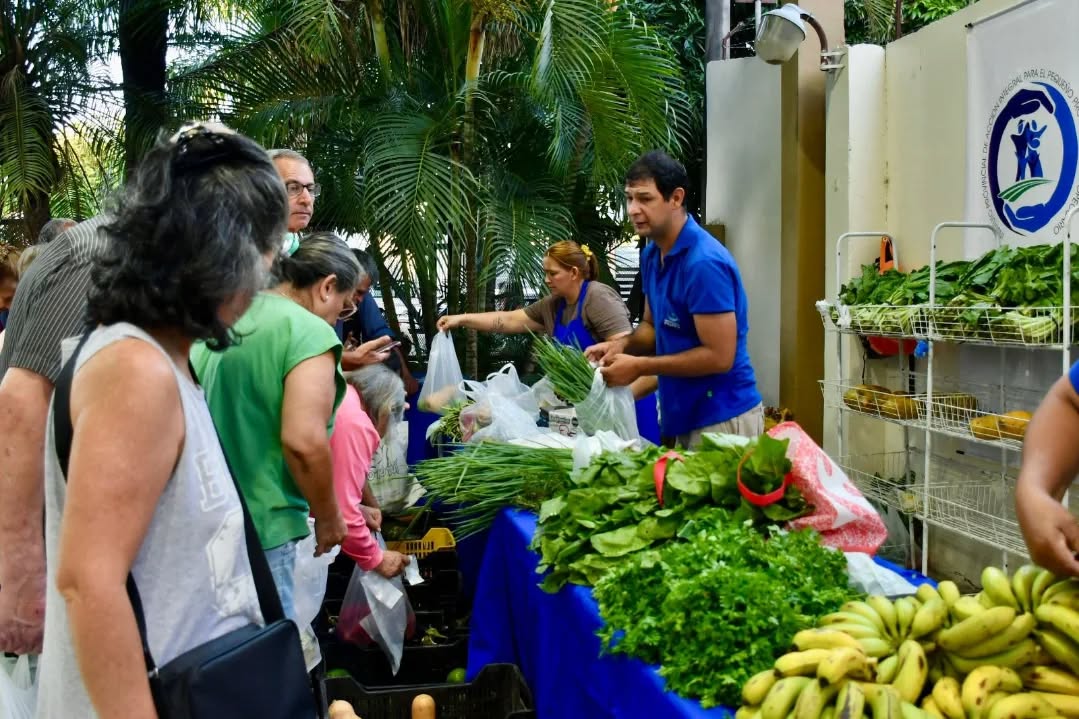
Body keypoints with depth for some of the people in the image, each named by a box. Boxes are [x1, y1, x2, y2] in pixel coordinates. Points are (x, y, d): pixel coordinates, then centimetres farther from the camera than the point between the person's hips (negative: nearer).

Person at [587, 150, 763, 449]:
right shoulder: (652, 255, 5)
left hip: (721, 418, -8)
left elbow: (719, 356, -23)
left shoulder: (705, 262, -22)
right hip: (684, 414, 9)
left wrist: (640, 366, -20)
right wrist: (623, 344, -4)